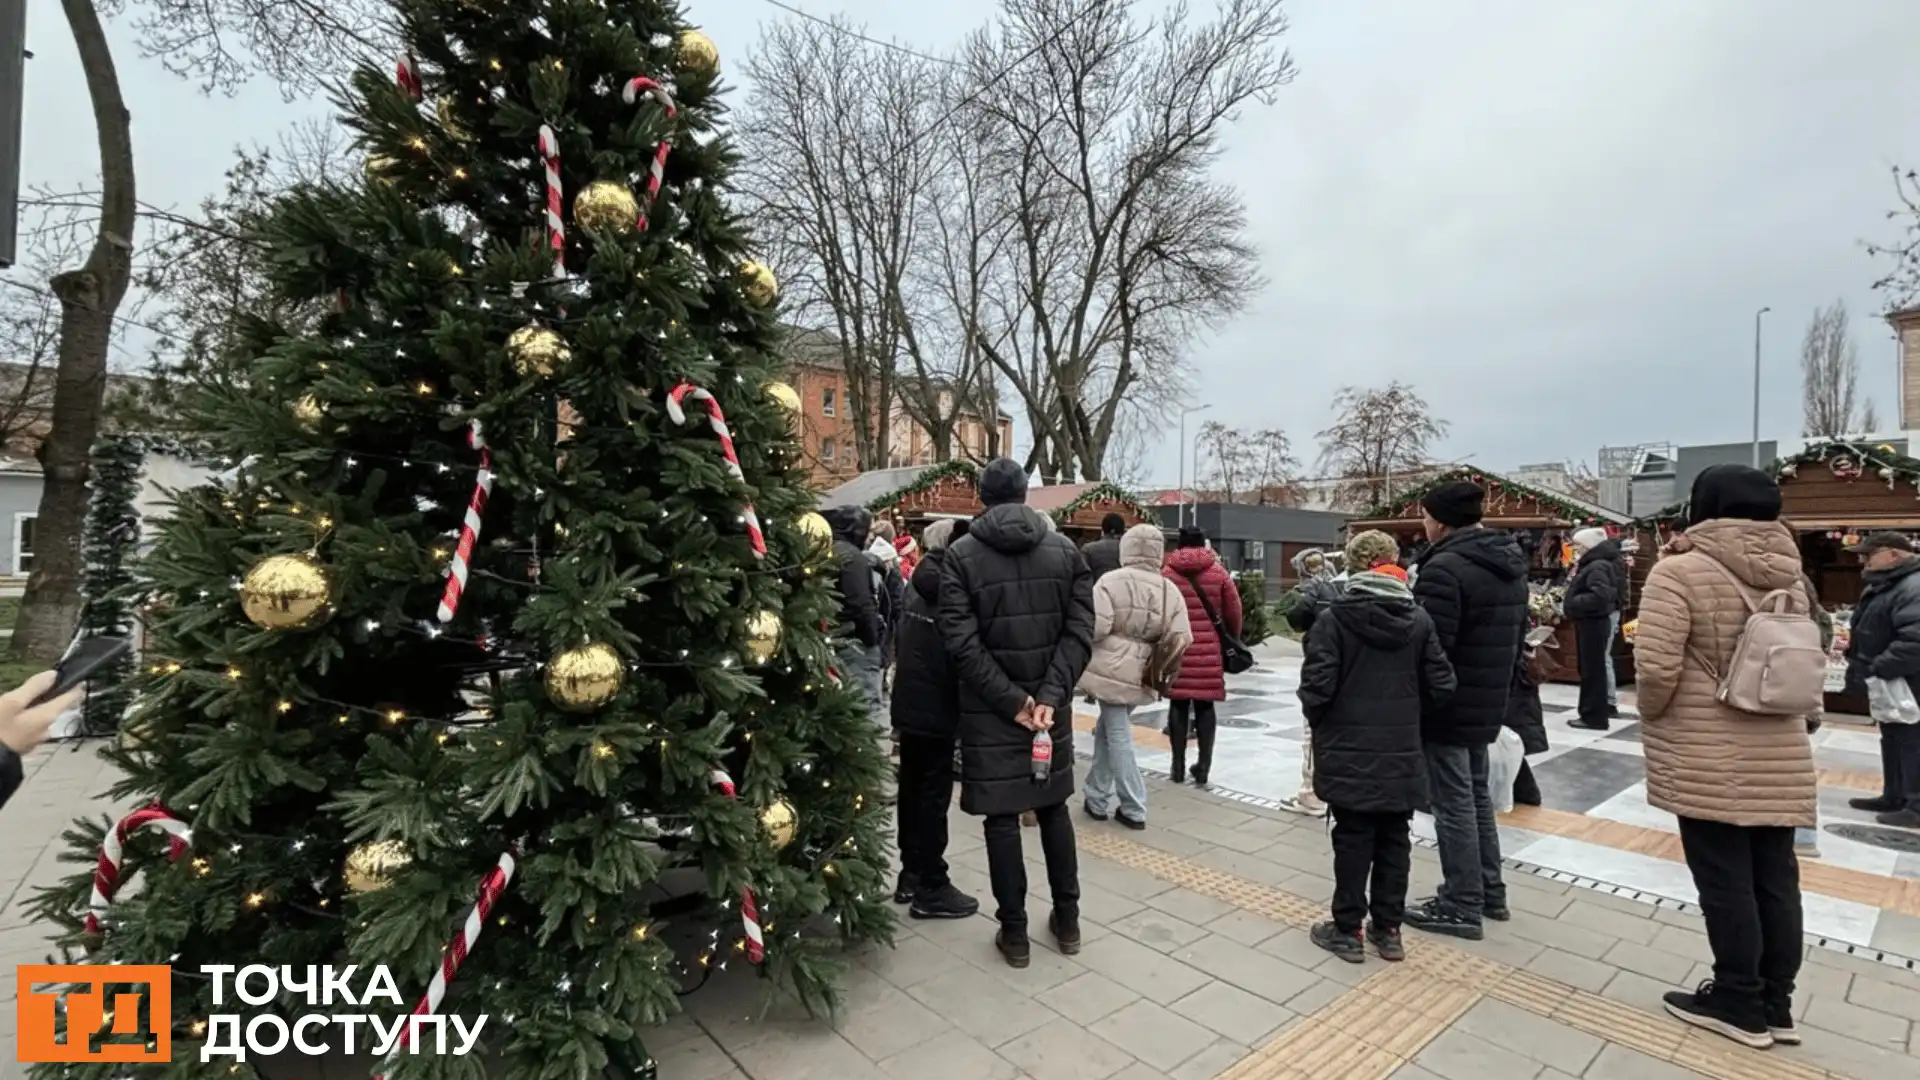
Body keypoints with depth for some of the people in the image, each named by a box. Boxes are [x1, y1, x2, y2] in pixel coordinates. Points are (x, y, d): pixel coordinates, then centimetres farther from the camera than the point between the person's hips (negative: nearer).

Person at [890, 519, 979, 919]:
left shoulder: (919, 579, 9)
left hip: (909, 703, 9)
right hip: (936, 707, -9)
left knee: (911, 788, 15)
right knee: (934, 794, 0)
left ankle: (911, 873, 26)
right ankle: (932, 888, 9)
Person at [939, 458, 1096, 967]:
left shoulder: (960, 555, -6)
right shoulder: (1066, 550, 2)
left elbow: (962, 641, -14)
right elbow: (1080, 631, -7)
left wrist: (1011, 701, -12)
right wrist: (1049, 695, -11)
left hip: (989, 712, -3)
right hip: (1050, 706, 3)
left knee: (1001, 817, 8)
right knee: (1054, 808, 18)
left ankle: (1014, 932, 18)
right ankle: (1067, 920, 29)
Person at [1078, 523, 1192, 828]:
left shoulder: (1110, 581, -11)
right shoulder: (1170, 591, 2)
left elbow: (1095, 626, -19)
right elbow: (1181, 639, -2)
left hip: (1110, 670, -5)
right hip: (1138, 674, 5)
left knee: (1118, 737, 4)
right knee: (1106, 730, 19)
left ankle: (1134, 810, 10)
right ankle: (1097, 799, 27)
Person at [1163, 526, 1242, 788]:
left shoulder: (1167, 573, 2)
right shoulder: (1218, 572, 2)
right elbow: (1234, 613, 5)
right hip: (1209, 650, 0)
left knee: (1178, 704, 7)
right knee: (1204, 706, 7)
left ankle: (1179, 766, 13)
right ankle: (1203, 767, 9)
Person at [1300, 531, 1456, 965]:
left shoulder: (1335, 617, -14)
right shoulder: (1419, 619, -1)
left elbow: (1316, 687, -17)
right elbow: (1441, 686, 0)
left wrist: (1320, 724, 3)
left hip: (1349, 751, -3)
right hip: (1402, 752, 4)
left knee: (1353, 840, 6)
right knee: (1394, 840, 14)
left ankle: (1348, 929, 17)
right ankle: (1388, 929, 25)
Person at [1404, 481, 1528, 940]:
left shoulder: (1446, 567, -23)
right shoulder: (1510, 563, 9)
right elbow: (1517, 634, 17)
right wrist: (1499, 683, 24)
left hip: (1448, 706, -9)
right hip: (1488, 704, 10)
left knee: (1454, 804, 1)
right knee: (1477, 795, 21)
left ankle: (1461, 906, 12)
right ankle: (1489, 891, 32)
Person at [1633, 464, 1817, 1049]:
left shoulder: (1680, 572, -15)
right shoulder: (1790, 578, 8)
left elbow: (1656, 668, -20)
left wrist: (1654, 720, -3)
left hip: (1710, 761, -7)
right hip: (1780, 755, 7)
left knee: (1725, 880, 5)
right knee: (1775, 877, 14)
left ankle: (1739, 1004, 17)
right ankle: (1775, 1004, 26)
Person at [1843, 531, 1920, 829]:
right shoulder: (1885, 585, 12)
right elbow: (1872, 633, 23)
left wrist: (1877, 669, -27)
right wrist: (1858, 664, 15)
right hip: (1888, 682, 11)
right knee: (1892, 740, 18)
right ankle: (1894, 797, 29)